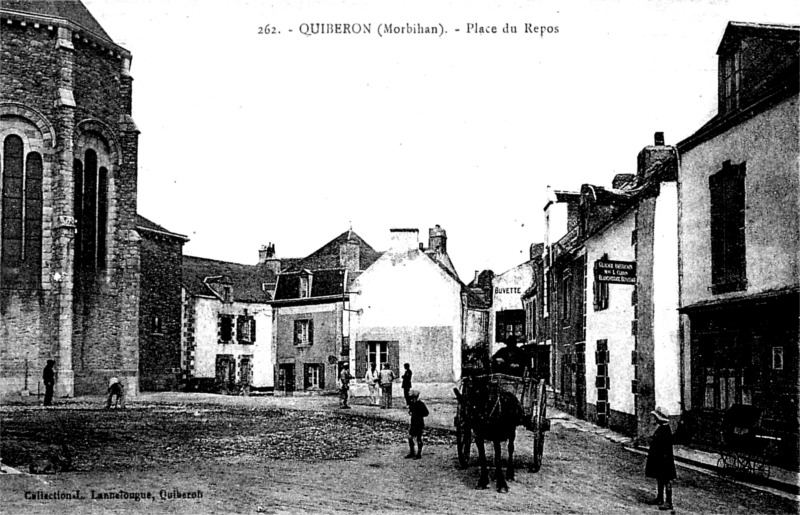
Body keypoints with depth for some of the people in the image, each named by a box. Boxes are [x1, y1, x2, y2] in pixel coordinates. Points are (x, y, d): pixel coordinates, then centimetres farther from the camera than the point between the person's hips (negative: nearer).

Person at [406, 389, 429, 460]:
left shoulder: (421, 404, -15)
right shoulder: (411, 403, 6)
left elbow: (426, 413, -11)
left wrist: (418, 415, -19)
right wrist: (410, 412, -2)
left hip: (419, 424, -7)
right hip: (412, 423, 7)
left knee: (419, 439, 1)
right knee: (410, 438, 8)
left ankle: (419, 454, 9)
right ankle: (411, 453, 20)